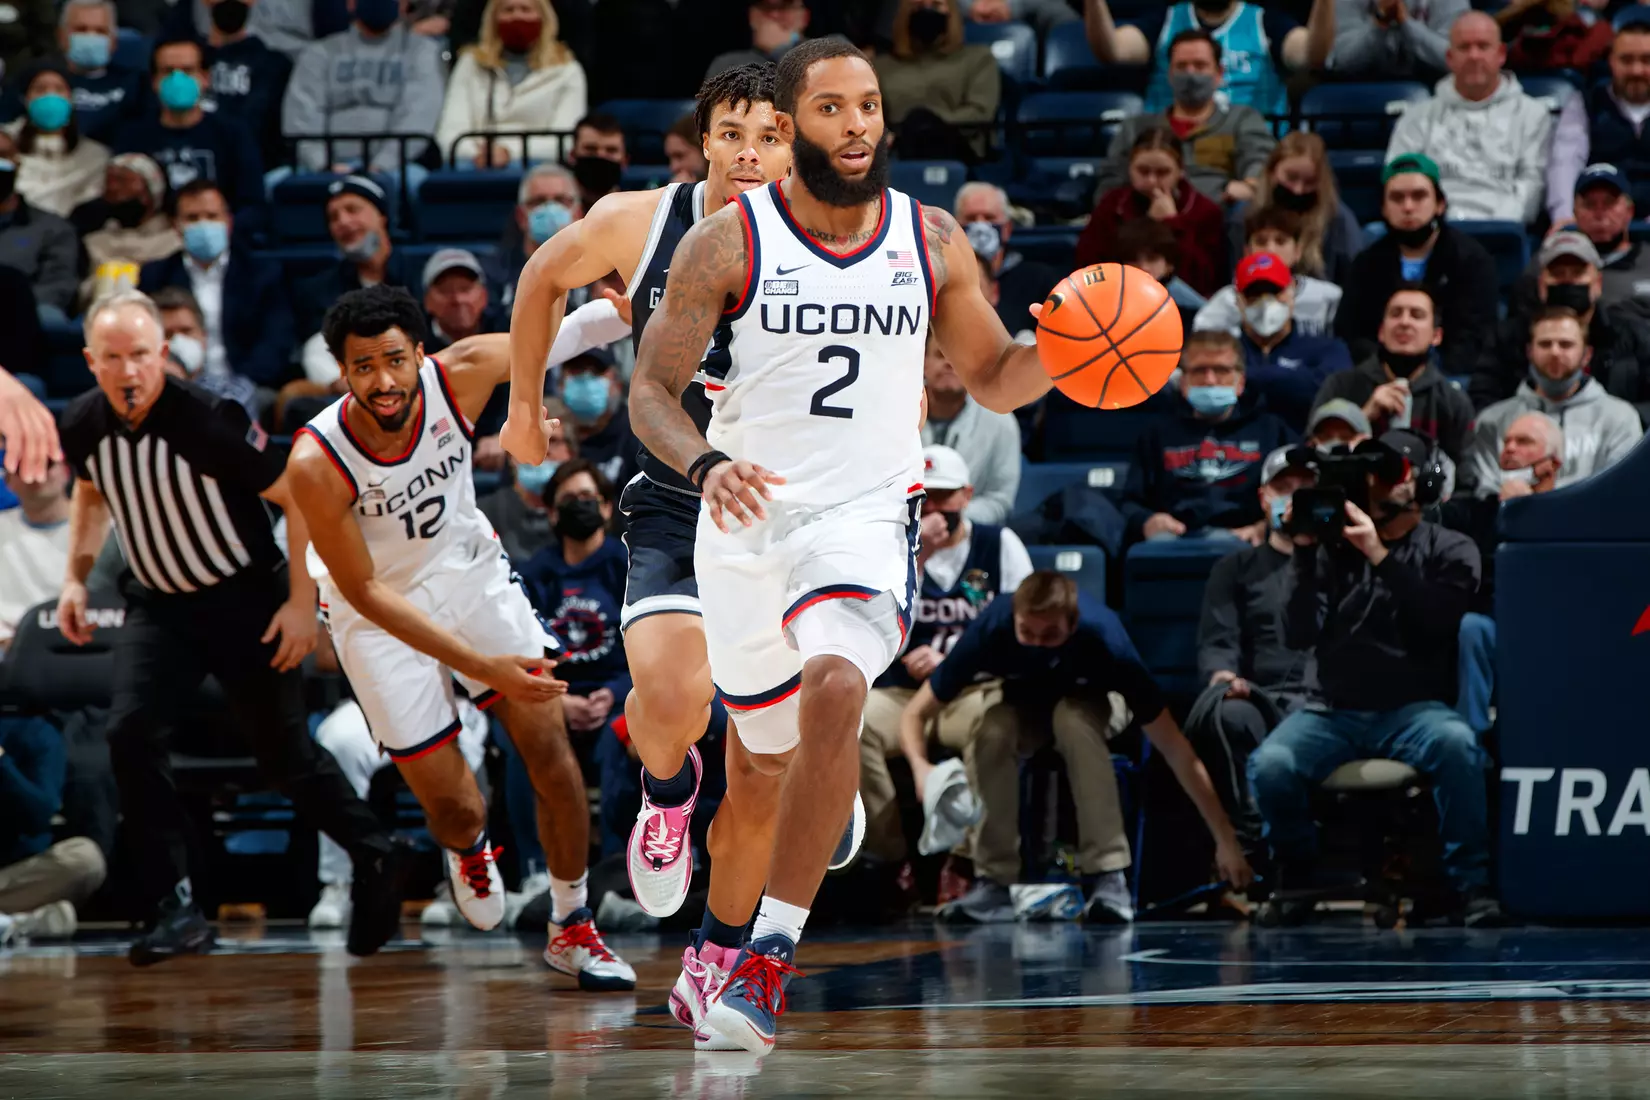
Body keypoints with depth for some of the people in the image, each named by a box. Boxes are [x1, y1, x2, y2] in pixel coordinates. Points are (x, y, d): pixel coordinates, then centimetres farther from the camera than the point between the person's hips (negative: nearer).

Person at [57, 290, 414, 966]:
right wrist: (76, 578, 6)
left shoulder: (208, 420, -26)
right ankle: (175, 908, -12)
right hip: (157, 604, 4)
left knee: (284, 753, 5)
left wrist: (302, 603, -17)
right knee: (130, 733, -16)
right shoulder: (83, 425, -10)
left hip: (246, 599, -4)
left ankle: (377, 859, 30)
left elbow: (299, 500, -16)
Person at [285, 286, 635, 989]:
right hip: (381, 613, -3)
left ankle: (571, 929, 15)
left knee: (549, 745, -5)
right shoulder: (315, 463, -32)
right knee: (455, 810, -1)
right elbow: (365, 592, -24)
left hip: (468, 569, 3)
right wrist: (481, 666, -30)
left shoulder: (458, 378, -24)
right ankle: (468, 848, 39)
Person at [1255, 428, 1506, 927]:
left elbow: (1434, 625, -11)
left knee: (1456, 744, -37)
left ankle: (1473, 882, -24)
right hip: (1336, 712, 1)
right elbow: (1299, 634, 1)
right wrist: (1305, 552, -8)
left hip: (1414, 709, -1)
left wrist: (1380, 556, -17)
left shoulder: (1449, 551, 8)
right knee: (1270, 765, -29)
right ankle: (1298, 875, 0)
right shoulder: (1336, 545, 10)